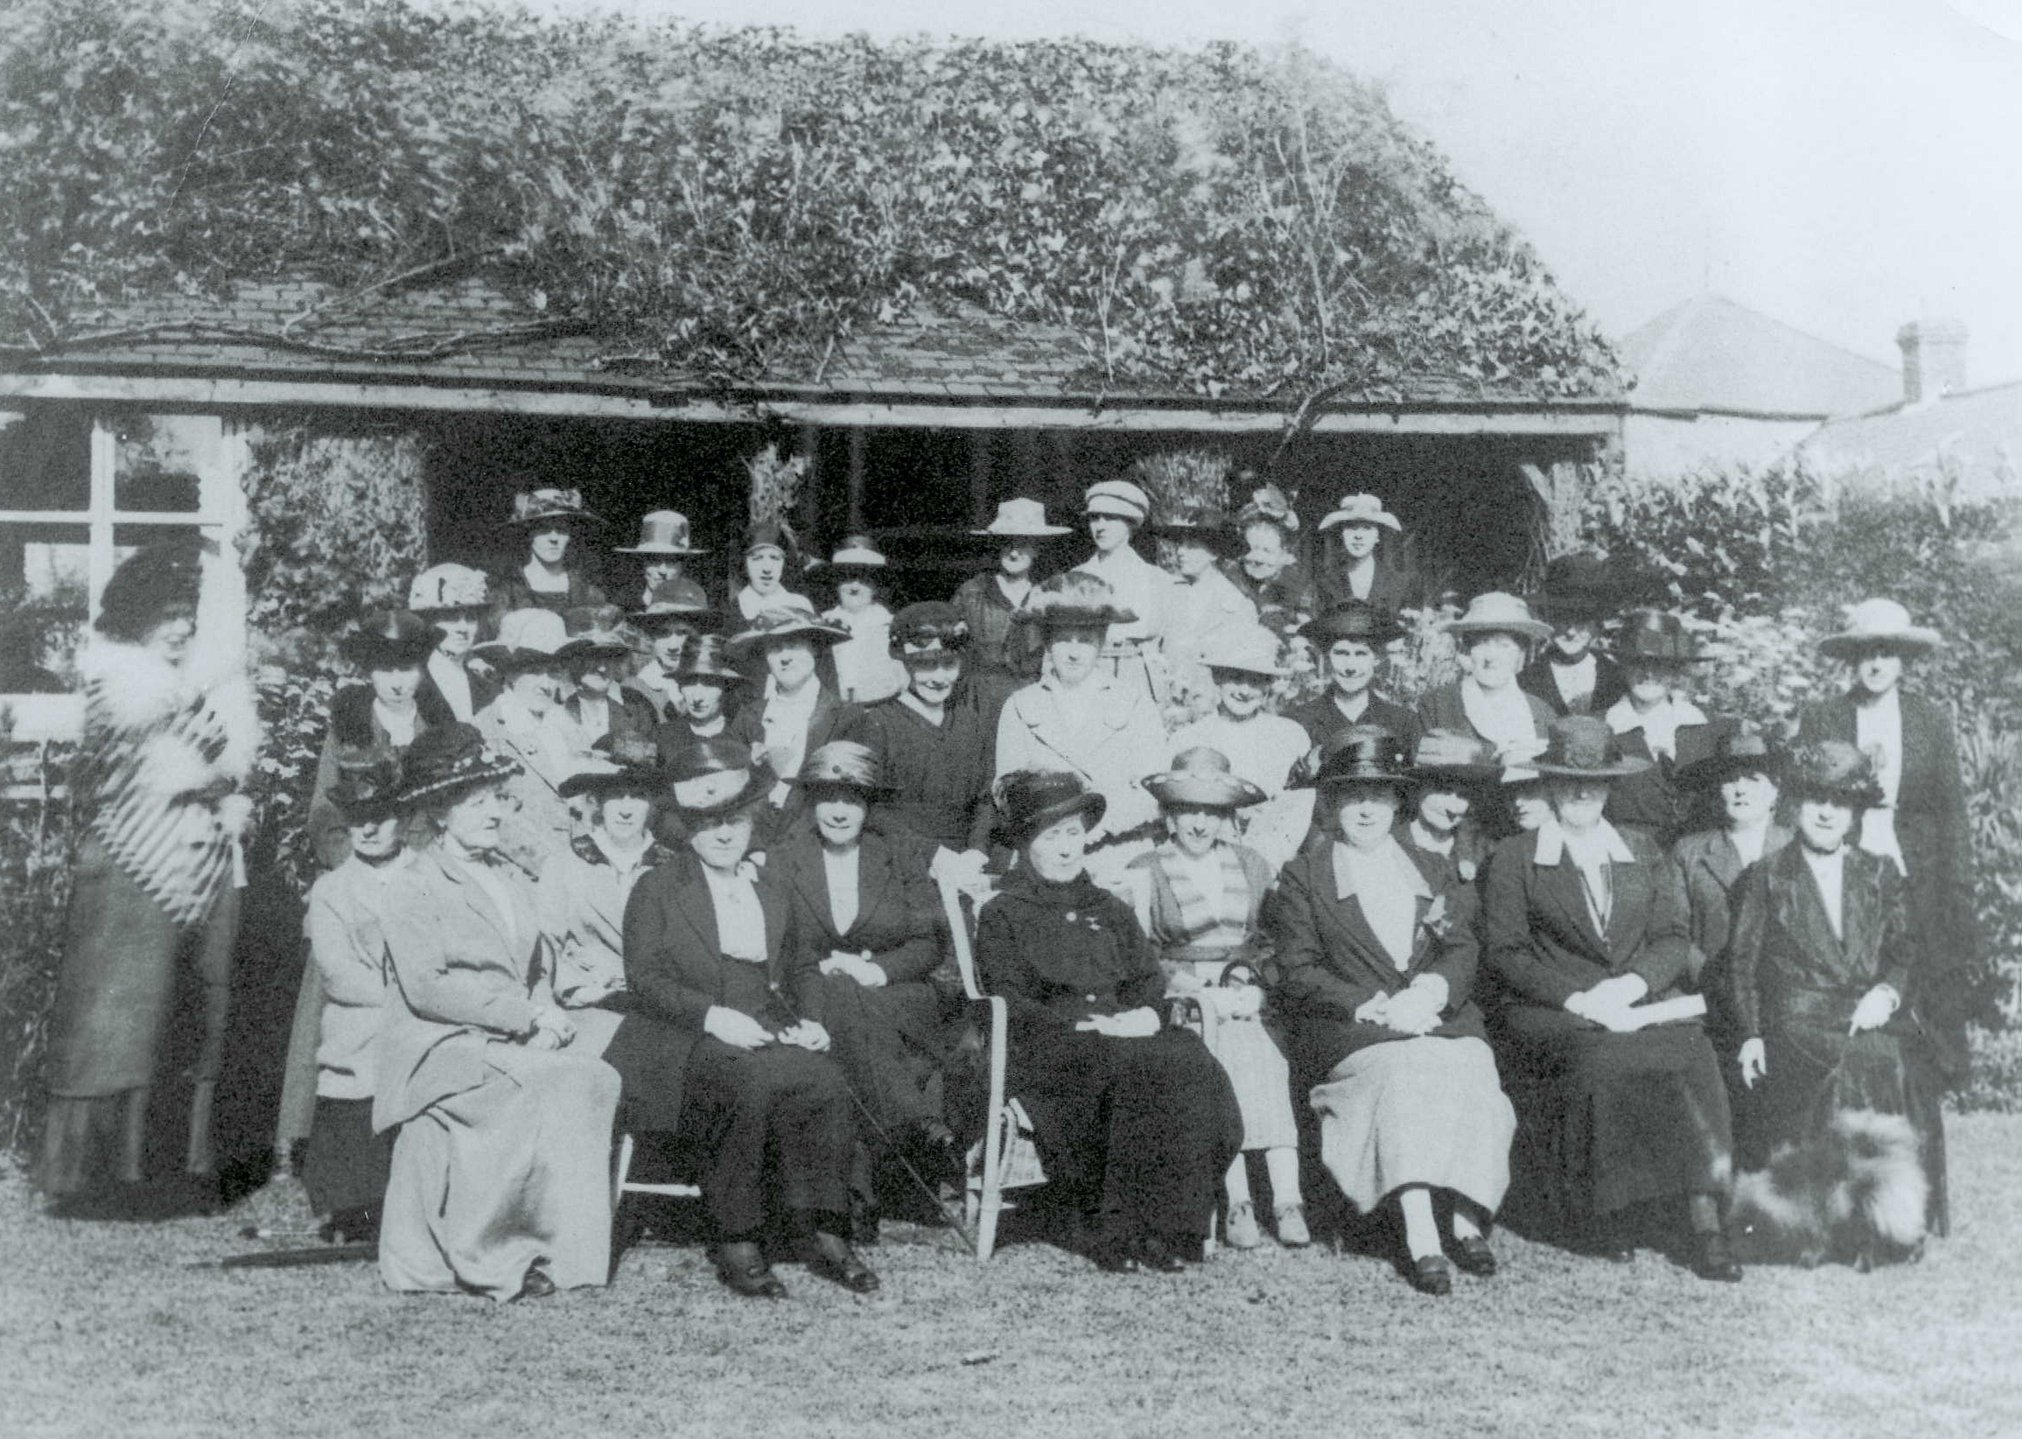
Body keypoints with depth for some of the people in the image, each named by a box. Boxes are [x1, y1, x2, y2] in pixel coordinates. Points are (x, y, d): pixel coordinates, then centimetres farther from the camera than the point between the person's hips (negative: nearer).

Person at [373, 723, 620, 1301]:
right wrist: (526, 1017, -17)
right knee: (539, 1088, -32)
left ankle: (564, 1250, -21)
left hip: (515, 1041, 6)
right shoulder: (412, 887, -1)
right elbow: (427, 988, -12)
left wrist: (545, 1012, -2)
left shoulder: (515, 881, 22)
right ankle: (492, 1259, -20)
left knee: (592, 1077, -24)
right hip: (438, 1048, -6)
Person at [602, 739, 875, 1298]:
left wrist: (810, 1020, 2)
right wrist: (713, 1015, -17)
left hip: (769, 1037, 4)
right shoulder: (656, 889, 10)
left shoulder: (773, 894, 24)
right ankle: (736, 1244, -27)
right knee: (752, 1084, -36)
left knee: (826, 1082, -29)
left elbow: (803, 967, 25)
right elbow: (644, 979, -1)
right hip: (688, 1044, -4)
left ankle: (822, 1233, -24)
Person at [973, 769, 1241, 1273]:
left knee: (1190, 1058, -29)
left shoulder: (1110, 911, 28)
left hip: (1124, 1037, 5)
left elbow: (1149, 982, 20)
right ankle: (1111, 1231, -31)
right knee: (1141, 1065, -35)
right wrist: (1092, 1022, -15)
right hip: (1044, 1054, -5)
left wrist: (1144, 1013, -5)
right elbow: (1011, 1008, -2)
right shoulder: (1001, 916, 11)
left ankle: (1166, 1227, -27)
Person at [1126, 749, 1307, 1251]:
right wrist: (1205, 994, -8)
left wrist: (1254, 988, -3)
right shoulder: (1144, 874, 7)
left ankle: (1287, 1200, -30)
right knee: (1214, 1074, -29)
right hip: (1182, 1003, -2)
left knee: (1264, 1065, -27)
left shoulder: (1254, 867, 16)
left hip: (1246, 1000, 2)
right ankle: (1237, 1202, -28)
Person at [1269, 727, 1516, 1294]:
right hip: (1350, 1033, -3)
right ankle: (1422, 1241, -41)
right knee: (1403, 1067, -34)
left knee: (1470, 1069, -30)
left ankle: (1468, 1220, -28)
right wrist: (1373, 1008, -13)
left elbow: (1464, 949, 10)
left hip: (1441, 1016, 3)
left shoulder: (1434, 871, 25)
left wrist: (1431, 989, -13)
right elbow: (1298, 973, 2)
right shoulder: (1303, 878, 15)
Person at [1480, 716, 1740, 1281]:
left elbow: (1674, 939, 11)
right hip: (1546, 1012, -2)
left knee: (1691, 1055, -29)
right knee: (1603, 1060, -35)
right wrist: (1577, 999, -14)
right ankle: (1606, 1214, -23)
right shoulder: (1514, 860, 10)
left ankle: (1704, 1220, -32)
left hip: (1639, 1004, 3)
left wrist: (1631, 985, -10)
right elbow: (1506, 953, 0)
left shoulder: (1645, 857, 22)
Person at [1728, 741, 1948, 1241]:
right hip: (1797, 1023, -2)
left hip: (1873, 1016, 2)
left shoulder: (1880, 875, 19)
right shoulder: (1765, 877, 11)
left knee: (1903, 1068, -29)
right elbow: (1743, 965, 8)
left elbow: (1907, 951, 11)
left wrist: (1888, 992, -10)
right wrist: (1751, 1034, -5)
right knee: (1851, 1067, -33)